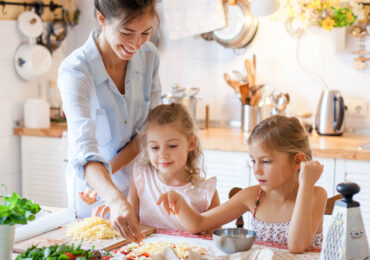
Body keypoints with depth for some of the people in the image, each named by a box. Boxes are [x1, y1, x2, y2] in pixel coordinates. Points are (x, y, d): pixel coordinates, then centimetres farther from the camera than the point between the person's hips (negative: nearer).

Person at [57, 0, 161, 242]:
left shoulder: (149, 56, -13)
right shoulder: (75, 70, -28)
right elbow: (83, 148, -41)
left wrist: (110, 169, -21)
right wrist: (115, 199, -57)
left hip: (136, 180, 4)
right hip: (91, 184, -3)